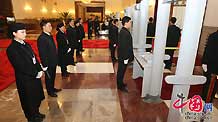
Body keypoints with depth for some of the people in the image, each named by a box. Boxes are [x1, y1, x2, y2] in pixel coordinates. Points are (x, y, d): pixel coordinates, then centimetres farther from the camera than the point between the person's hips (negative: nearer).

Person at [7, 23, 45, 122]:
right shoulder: (11, 49, -19)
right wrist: (36, 74, -17)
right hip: (25, 80, -7)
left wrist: (39, 70, -4)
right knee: (29, 100, 14)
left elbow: (34, 58, 8)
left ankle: (36, 113, 45)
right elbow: (21, 67, -22)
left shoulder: (26, 44, 5)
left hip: (35, 76, 7)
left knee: (37, 97, 22)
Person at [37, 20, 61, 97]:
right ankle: (50, 91, 30)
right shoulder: (41, 38, -23)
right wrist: (45, 65, -19)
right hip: (48, 63, -8)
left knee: (53, 76, 22)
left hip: (53, 61, 8)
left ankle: (52, 88, 41)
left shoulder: (49, 36, 5)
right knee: (49, 77, 11)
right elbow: (42, 54, -22)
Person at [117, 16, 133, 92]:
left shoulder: (123, 31, 8)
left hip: (123, 56, 10)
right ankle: (120, 86, 21)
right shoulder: (124, 33, -24)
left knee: (121, 71, 21)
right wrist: (126, 57, -20)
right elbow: (124, 46, -25)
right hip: (123, 56, -10)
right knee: (121, 71, 5)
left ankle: (120, 83, 37)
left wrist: (129, 56, 18)